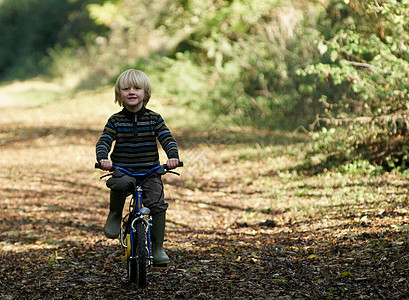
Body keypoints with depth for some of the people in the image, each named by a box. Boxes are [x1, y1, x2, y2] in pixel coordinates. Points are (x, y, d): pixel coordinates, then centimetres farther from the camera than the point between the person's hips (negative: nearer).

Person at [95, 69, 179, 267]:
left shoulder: (153, 119, 4)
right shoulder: (115, 121, 4)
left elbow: (167, 139, -2)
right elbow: (103, 141, -3)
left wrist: (173, 156, -22)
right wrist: (103, 158, -25)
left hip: (150, 172, 1)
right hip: (122, 170, -1)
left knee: (157, 204, -18)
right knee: (121, 184, -36)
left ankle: (158, 249, -5)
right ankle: (114, 216, -7)